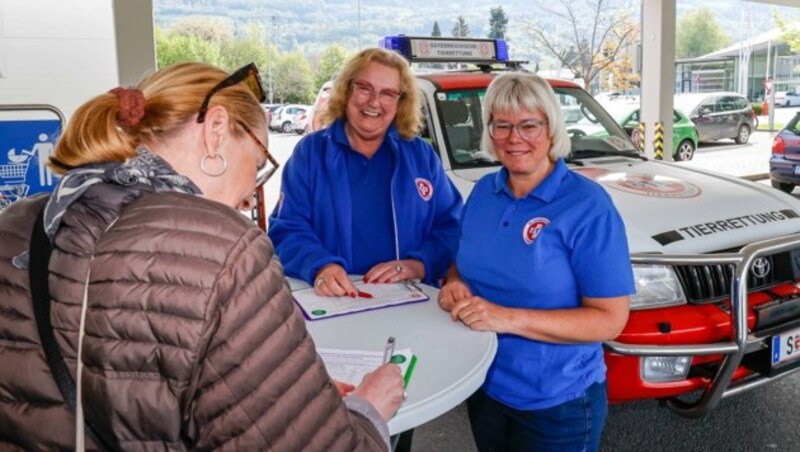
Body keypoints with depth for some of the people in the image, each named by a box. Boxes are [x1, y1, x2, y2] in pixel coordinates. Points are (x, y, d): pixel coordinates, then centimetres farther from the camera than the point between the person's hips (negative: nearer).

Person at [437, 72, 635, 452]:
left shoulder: (588, 206, -18)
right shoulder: (483, 192, 0)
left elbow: (610, 320, -20)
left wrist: (510, 318, -29)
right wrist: (454, 285, -11)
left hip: (557, 402, -5)